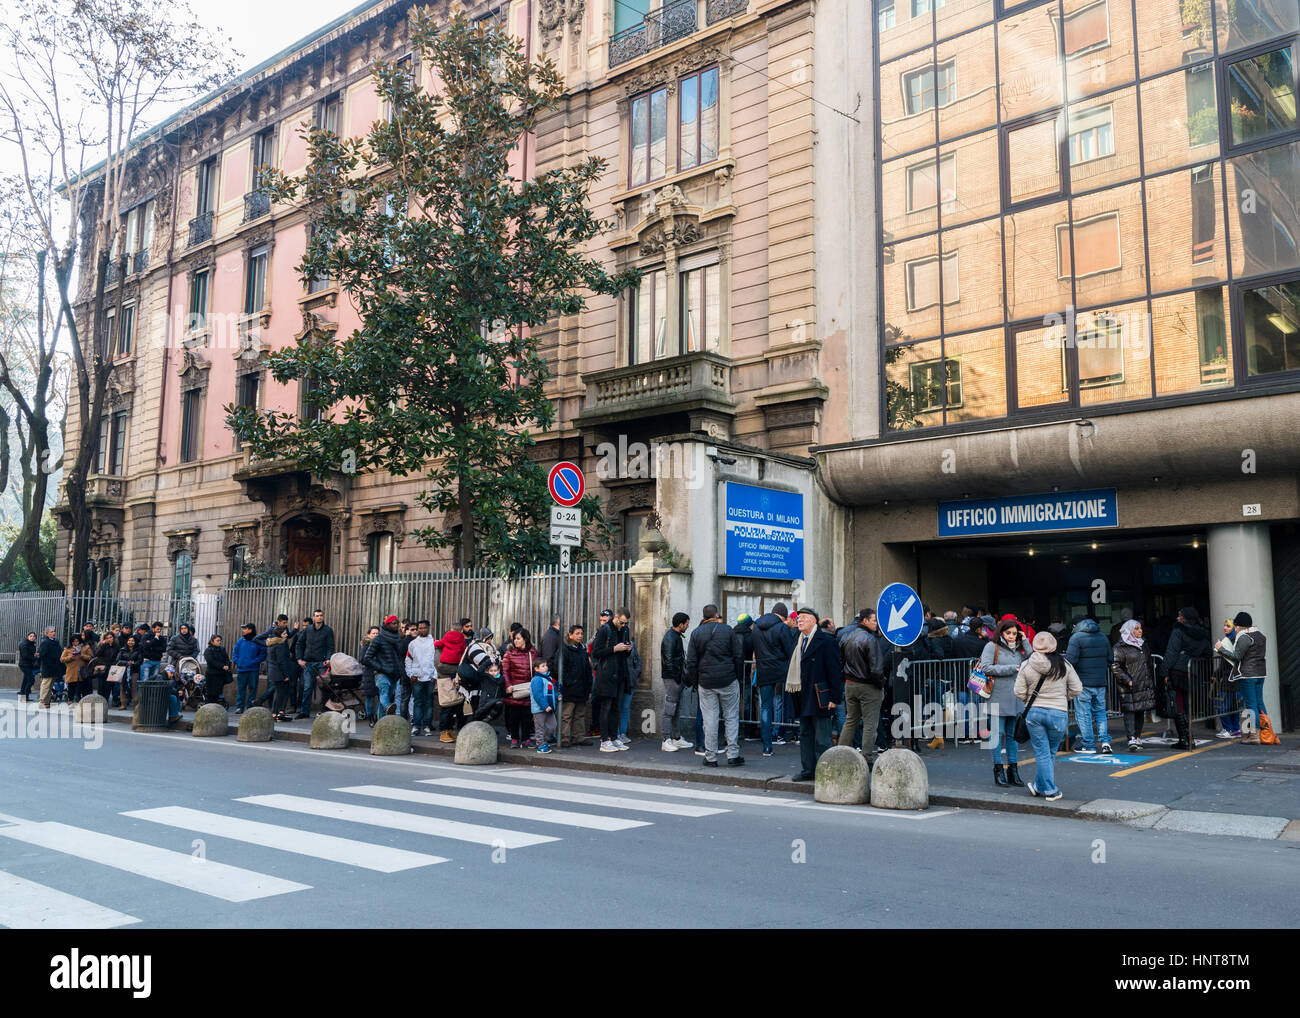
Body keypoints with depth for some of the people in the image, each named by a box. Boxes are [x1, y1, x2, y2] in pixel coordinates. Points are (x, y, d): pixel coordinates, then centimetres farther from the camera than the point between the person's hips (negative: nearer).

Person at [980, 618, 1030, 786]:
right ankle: (998, 770, 6)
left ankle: (1013, 770, 17)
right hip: (998, 698, -5)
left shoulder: (1019, 648, 16)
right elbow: (985, 667, -12)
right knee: (997, 733, -2)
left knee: (1013, 734, 10)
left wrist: (1025, 642, 2)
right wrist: (1011, 669, -12)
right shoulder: (992, 646, -2)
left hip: (1016, 699, 5)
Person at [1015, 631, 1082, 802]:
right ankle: (1039, 786, 23)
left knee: (1041, 752, 8)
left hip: (1034, 712, 0)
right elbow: (1077, 689, 2)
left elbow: (1019, 693, -1)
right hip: (1058, 713, 0)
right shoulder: (1064, 665, -4)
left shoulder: (1026, 666, -4)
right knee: (1051, 752, 15)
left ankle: (1049, 790, 11)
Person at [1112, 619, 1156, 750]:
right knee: (1130, 711, -12)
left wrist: (1151, 682, 19)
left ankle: (1138, 737, 18)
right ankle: (1132, 739, -17)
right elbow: (1115, 667, -12)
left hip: (1144, 686, 7)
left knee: (1140, 711, 10)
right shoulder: (1120, 647, -7)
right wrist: (1127, 680, -16)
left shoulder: (1143, 645, 17)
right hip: (1130, 688, -7)